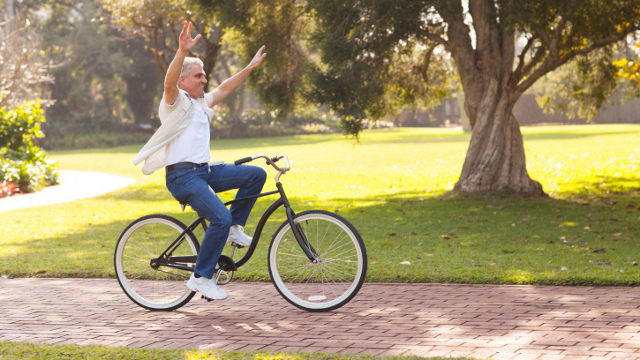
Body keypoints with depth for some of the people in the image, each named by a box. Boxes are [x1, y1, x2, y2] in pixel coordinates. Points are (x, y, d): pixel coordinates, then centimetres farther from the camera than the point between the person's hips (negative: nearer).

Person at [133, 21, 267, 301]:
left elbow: (225, 88, 31)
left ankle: (234, 228, 9)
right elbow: (169, 81, -25)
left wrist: (251, 66, 32)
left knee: (256, 175, -2)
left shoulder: (201, 102, 21)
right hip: (183, 176, -9)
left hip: (205, 170, 9)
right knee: (221, 218, -23)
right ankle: (201, 278, -11)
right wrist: (182, 51, -40)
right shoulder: (176, 101, -4)